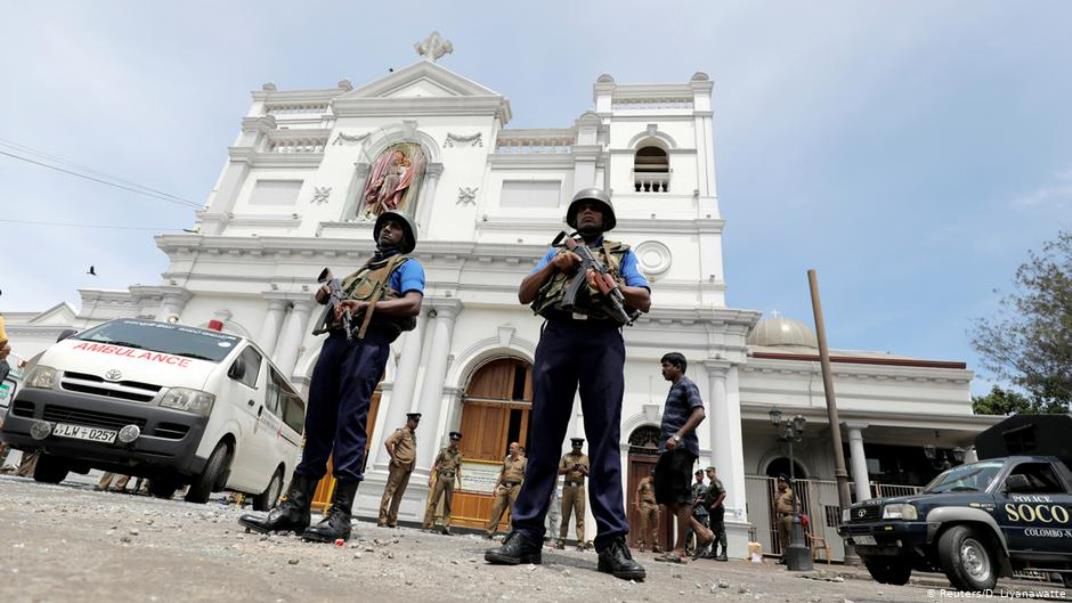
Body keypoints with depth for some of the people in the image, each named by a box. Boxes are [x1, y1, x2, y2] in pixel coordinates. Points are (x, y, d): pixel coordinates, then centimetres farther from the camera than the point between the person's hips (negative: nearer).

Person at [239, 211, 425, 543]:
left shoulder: (408, 265, 12)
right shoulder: (365, 267, 35)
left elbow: (412, 305, -7)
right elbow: (340, 295, 33)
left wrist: (368, 306, -17)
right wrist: (328, 294, 9)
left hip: (368, 343, -7)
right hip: (336, 339, 7)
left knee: (350, 422, -15)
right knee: (317, 421, 1)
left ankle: (340, 514, -15)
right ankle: (295, 507, 4)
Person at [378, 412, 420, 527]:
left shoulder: (413, 434, 17)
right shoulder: (401, 431, -7)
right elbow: (387, 442, -20)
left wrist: (411, 465, 14)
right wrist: (394, 458, -16)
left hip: (408, 469, 8)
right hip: (399, 467, -8)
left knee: (398, 495, 9)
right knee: (389, 492, -4)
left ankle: (392, 521, 12)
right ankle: (382, 520, -1)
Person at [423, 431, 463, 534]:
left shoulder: (459, 454, 9)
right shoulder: (443, 451, 2)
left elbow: (458, 469, 12)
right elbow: (435, 465, 2)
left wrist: (459, 483, 7)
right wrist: (430, 477, -6)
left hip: (451, 479, 3)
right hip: (441, 477, -3)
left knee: (448, 504, 5)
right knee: (434, 501, -3)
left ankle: (446, 526, 9)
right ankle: (428, 524, 1)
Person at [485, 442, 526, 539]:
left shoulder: (524, 461, 0)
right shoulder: (507, 459, 13)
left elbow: (526, 477, -4)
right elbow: (501, 473, 17)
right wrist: (496, 486, 12)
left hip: (515, 487, -4)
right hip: (503, 486, 4)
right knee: (496, 508, 0)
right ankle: (490, 531, 7)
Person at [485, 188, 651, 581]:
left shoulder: (622, 253, 24)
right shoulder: (557, 251, 28)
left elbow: (644, 301, 11)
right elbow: (524, 295, 17)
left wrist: (613, 287, -8)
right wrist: (553, 266, 1)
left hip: (603, 341, -1)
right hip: (557, 336, 1)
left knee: (605, 438, -7)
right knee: (544, 435, -4)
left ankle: (612, 541, -8)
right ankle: (526, 534, -5)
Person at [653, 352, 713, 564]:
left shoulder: (687, 385, -1)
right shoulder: (674, 389, 26)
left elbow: (699, 413, -16)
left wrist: (677, 436, -25)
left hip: (681, 448, -9)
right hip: (668, 449, 9)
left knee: (681, 496, -8)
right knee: (664, 495, 7)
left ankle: (679, 550, -5)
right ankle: (701, 530, 14)